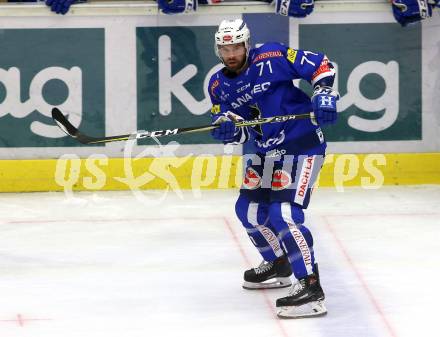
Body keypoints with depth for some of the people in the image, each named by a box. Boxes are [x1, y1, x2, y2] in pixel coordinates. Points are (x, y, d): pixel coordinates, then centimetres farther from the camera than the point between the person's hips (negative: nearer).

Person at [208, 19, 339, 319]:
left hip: (302, 144, -9)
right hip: (268, 151, 9)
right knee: (249, 209, 16)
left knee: (283, 214, -20)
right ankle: (278, 266, 39)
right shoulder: (218, 86, 5)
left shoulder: (271, 58, -14)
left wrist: (323, 97, -24)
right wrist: (229, 130, -19)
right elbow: (239, 132, 4)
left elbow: (321, 65, -10)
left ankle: (310, 287, -19)